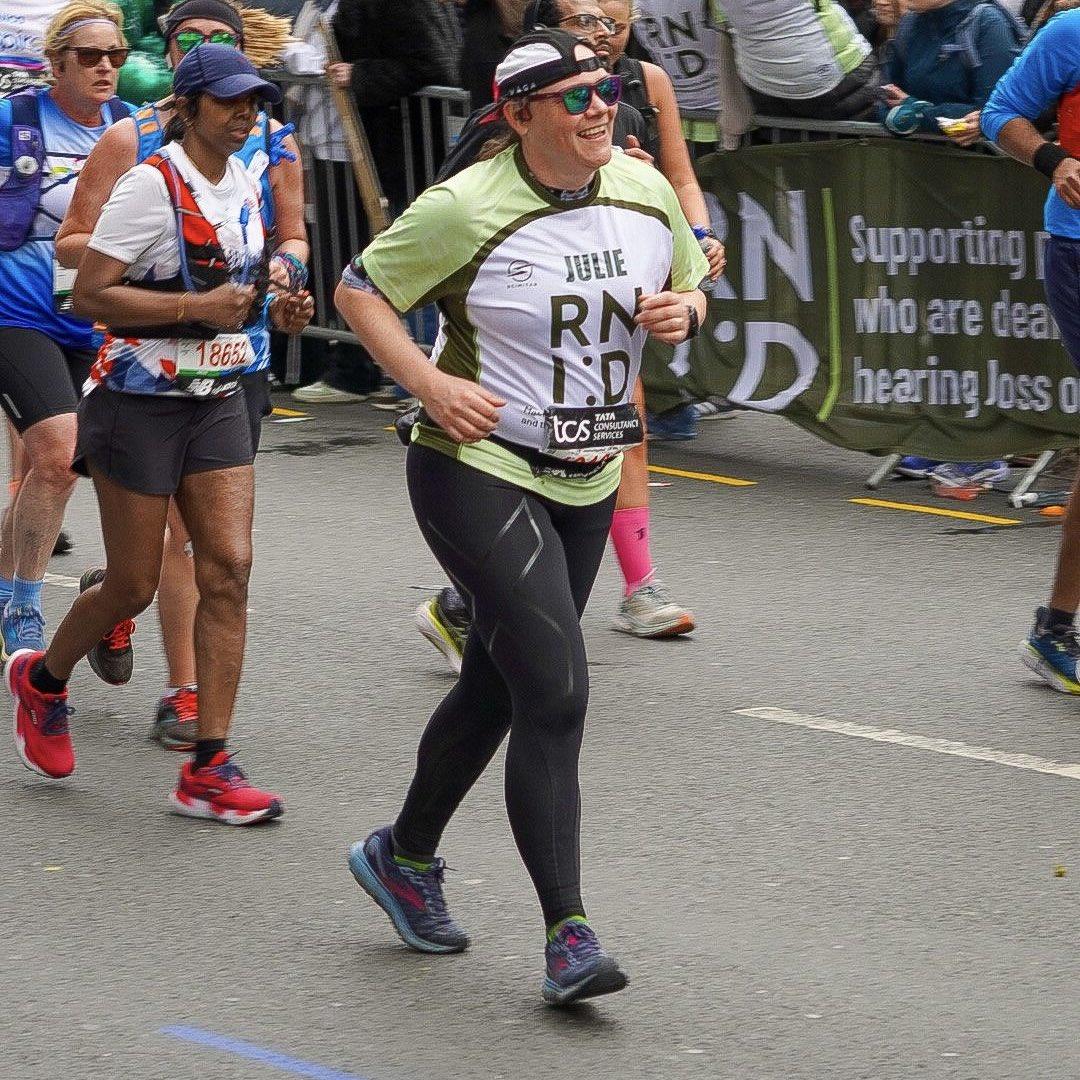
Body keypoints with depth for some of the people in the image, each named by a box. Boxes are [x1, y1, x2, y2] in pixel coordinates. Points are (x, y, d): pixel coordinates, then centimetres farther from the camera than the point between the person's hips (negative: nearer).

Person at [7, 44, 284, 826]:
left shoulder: (245, 186, 8)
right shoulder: (152, 185, -14)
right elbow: (89, 294, -19)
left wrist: (256, 293, 8)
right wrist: (196, 307, -23)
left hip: (217, 400, 6)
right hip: (140, 401, -6)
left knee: (229, 569, -7)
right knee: (133, 589, 2)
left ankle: (208, 770, -5)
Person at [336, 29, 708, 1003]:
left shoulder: (646, 192, 1)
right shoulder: (465, 209, -15)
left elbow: (690, 284, 17)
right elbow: (359, 289, -5)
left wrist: (682, 310, -6)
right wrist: (430, 383, -17)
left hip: (589, 482, 7)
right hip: (479, 470, -7)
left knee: (497, 687, 17)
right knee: (557, 691, -16)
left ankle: (406, 856, 40)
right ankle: (568, 938, -14)